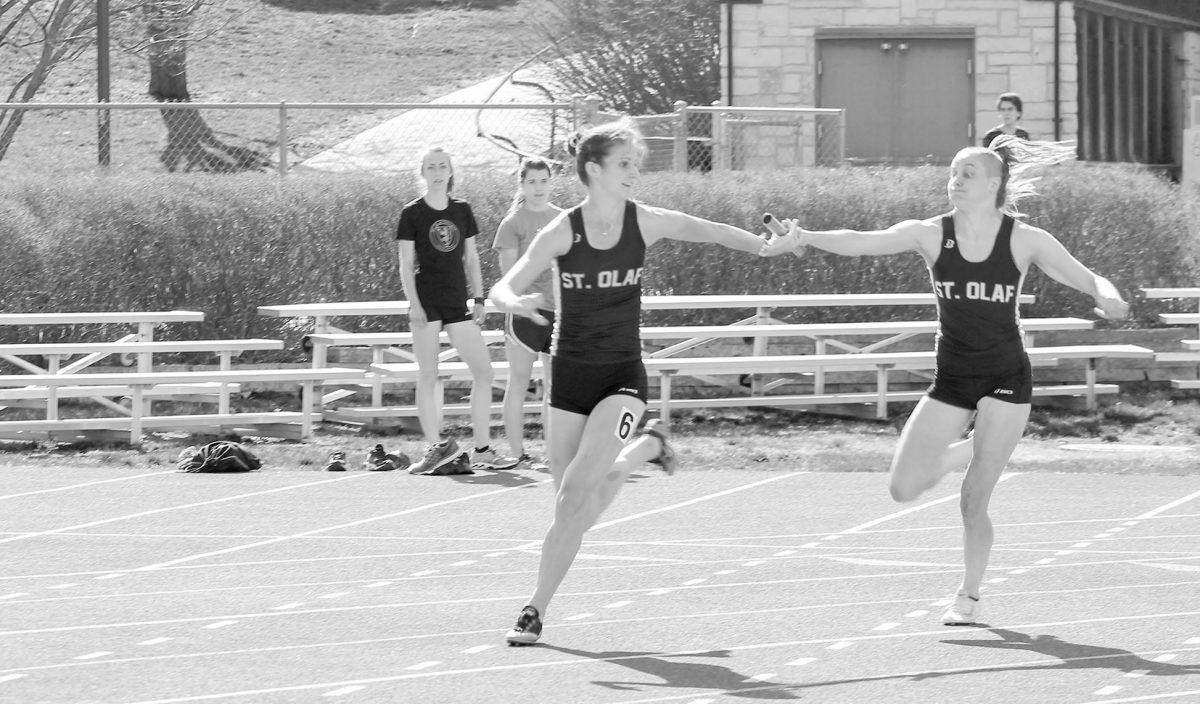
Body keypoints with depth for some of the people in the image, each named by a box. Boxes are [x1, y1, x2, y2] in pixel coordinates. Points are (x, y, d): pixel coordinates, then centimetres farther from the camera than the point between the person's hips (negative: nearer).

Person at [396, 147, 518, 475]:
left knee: (483, 371, -1)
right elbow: (406, 265, -3)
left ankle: (482, 450, 4)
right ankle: (437, 447, 4)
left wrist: (478, 299, 8)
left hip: (457, 303, 4)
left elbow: (471, 259, 14)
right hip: (426, 303, -4)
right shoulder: (412, 214, -1)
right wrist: (414, 305, -12)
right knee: (428, 376, -3)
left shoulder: (462, 210, 10)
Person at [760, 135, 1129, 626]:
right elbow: (861, 242, -18)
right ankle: (975, 449, 26)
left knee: (973, 500, -7)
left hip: (1005, 378, -3)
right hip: (951, 379, 3)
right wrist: (804, 238, -35)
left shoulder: (1025, 240, -8)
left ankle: (969, 598, 11)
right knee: (905, 488, -4)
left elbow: (1090, 280, -3)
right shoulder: (931, 235, -6)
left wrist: (1106, 298, -27)